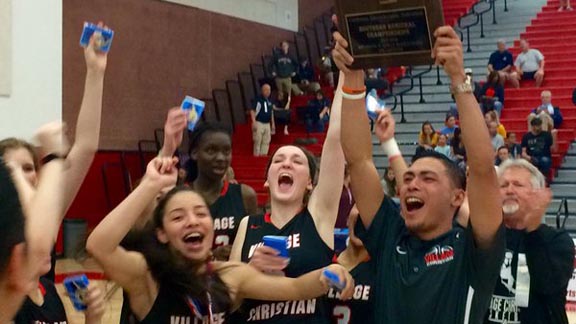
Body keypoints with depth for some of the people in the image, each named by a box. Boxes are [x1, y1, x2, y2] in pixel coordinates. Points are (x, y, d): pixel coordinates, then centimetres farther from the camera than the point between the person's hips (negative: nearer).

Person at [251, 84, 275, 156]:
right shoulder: (258, 100, -9)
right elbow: (252, 111, -12)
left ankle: (263, 154, 11)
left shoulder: (270, 101, 12)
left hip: (267, 124, 7)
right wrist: (254, 122, -20)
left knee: (266, 141, 6)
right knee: (258, 141, -6)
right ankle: (257, 155, -2)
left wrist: (273, 123, 19)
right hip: (259, 123, -7)